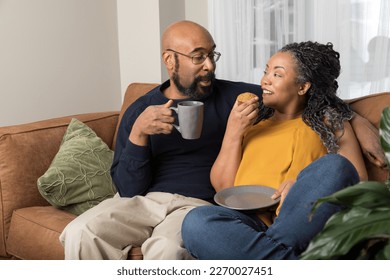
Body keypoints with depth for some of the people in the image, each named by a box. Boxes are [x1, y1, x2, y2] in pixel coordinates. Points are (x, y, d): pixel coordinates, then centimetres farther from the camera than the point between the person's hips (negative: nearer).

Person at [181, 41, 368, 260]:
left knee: (335, 165, -30)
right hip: (248, 221, 1)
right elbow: (222, 186, 16)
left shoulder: (329, 122, 21)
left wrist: (306, 184, -10)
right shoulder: (250, 123, 25)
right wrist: (233, 132, 6)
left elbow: (358, 179, 7)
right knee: (196, 222, -31)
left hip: (304, 222, -1)